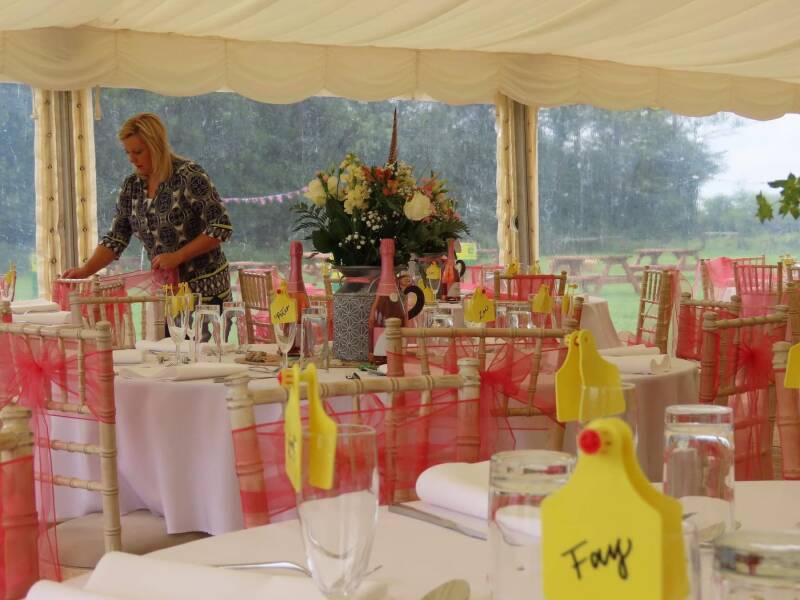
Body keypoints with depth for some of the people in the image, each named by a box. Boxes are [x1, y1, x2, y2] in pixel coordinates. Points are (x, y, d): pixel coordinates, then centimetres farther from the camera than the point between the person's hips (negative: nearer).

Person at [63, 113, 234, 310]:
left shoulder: (189, 176, -13)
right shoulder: (132, 185, 5)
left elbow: (221, 227, -15)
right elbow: (116, 238, 8)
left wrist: (178, 256, -19)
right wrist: (85, 270, -6)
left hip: (205, 290, -5)